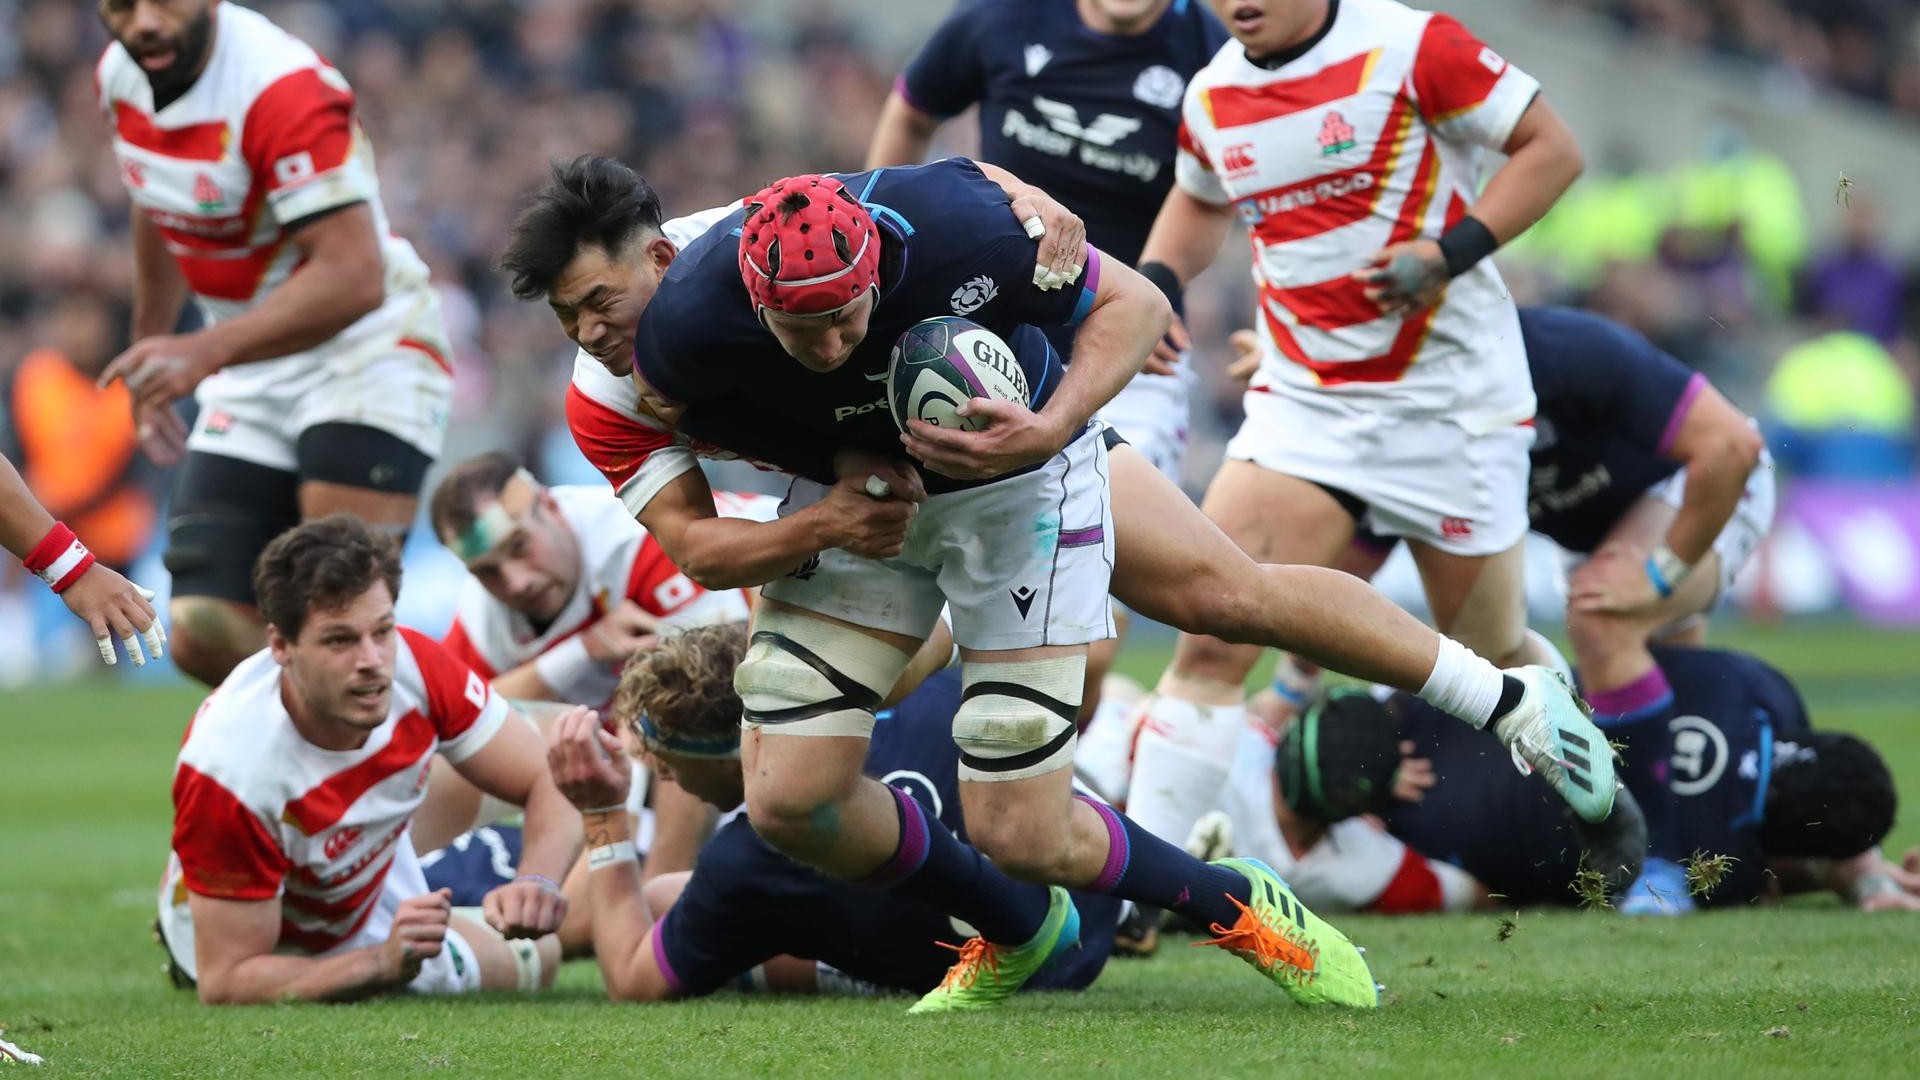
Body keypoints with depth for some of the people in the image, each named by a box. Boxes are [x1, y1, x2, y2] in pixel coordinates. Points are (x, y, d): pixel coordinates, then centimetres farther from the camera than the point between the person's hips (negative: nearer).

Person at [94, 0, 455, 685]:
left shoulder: (282, 89, -25)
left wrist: (206, 354, -39)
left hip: (366, 354, -7)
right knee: (205, 637, -4)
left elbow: (353, 278, -32)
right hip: (249, 386, 7)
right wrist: (150, 354, 28)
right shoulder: (120, 77, 1)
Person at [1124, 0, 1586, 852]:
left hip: (1449, 395, -4)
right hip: (1300, 400, 4)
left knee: (1494, 659, 10)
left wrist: (1453, 251, -20)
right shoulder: (1212, 96, 6)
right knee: (1212, 644, -14)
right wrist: (1156, 279, 8)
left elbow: (1552, 149, -9)